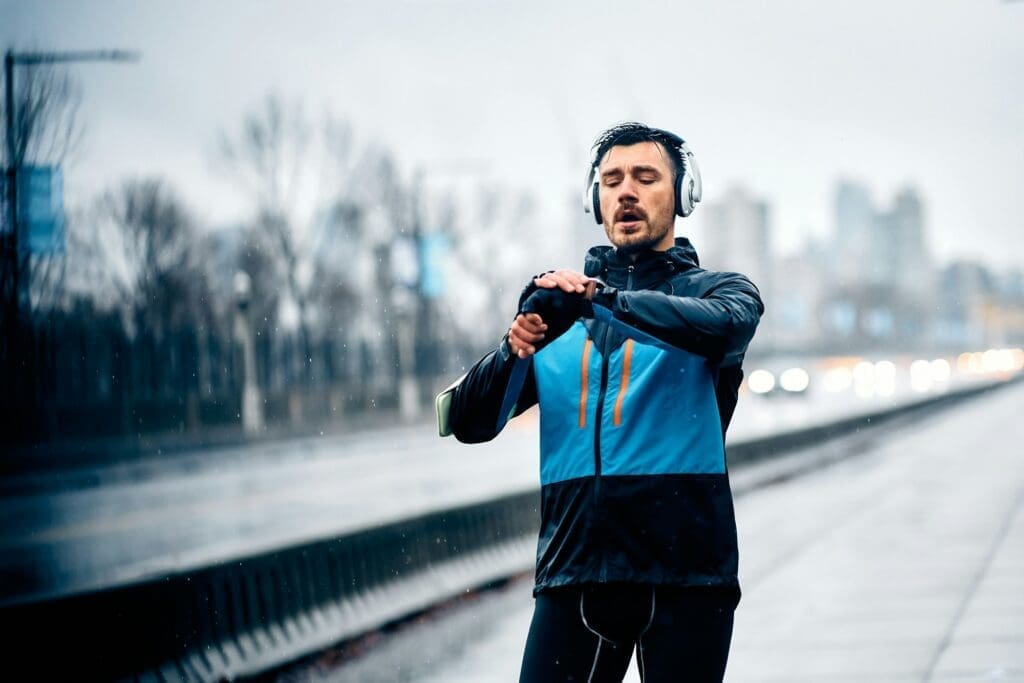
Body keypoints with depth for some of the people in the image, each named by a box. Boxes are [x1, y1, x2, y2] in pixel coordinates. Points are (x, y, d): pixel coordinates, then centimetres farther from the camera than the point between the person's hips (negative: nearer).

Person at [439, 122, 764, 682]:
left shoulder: (715, 290, 9)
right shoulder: (557, 309, 15)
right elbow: (469, 423, 7)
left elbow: (724, 325, -18)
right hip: (573, 570, 2)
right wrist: (516, 351, -13)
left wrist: (603, 297, -28)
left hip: (685, 574, -2)